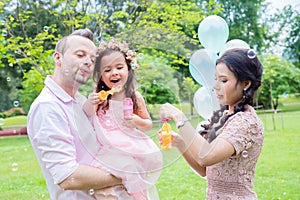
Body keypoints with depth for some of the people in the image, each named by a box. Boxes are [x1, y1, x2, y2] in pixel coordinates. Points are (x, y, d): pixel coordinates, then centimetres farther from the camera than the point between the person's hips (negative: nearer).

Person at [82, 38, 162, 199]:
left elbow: (149, 125, 7)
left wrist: (138, 121, -14)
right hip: (106, 153, 0)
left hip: (132, 152, 0)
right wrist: (89, 104, -17)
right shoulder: (98, 97, -4)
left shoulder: (134, 97, -3)